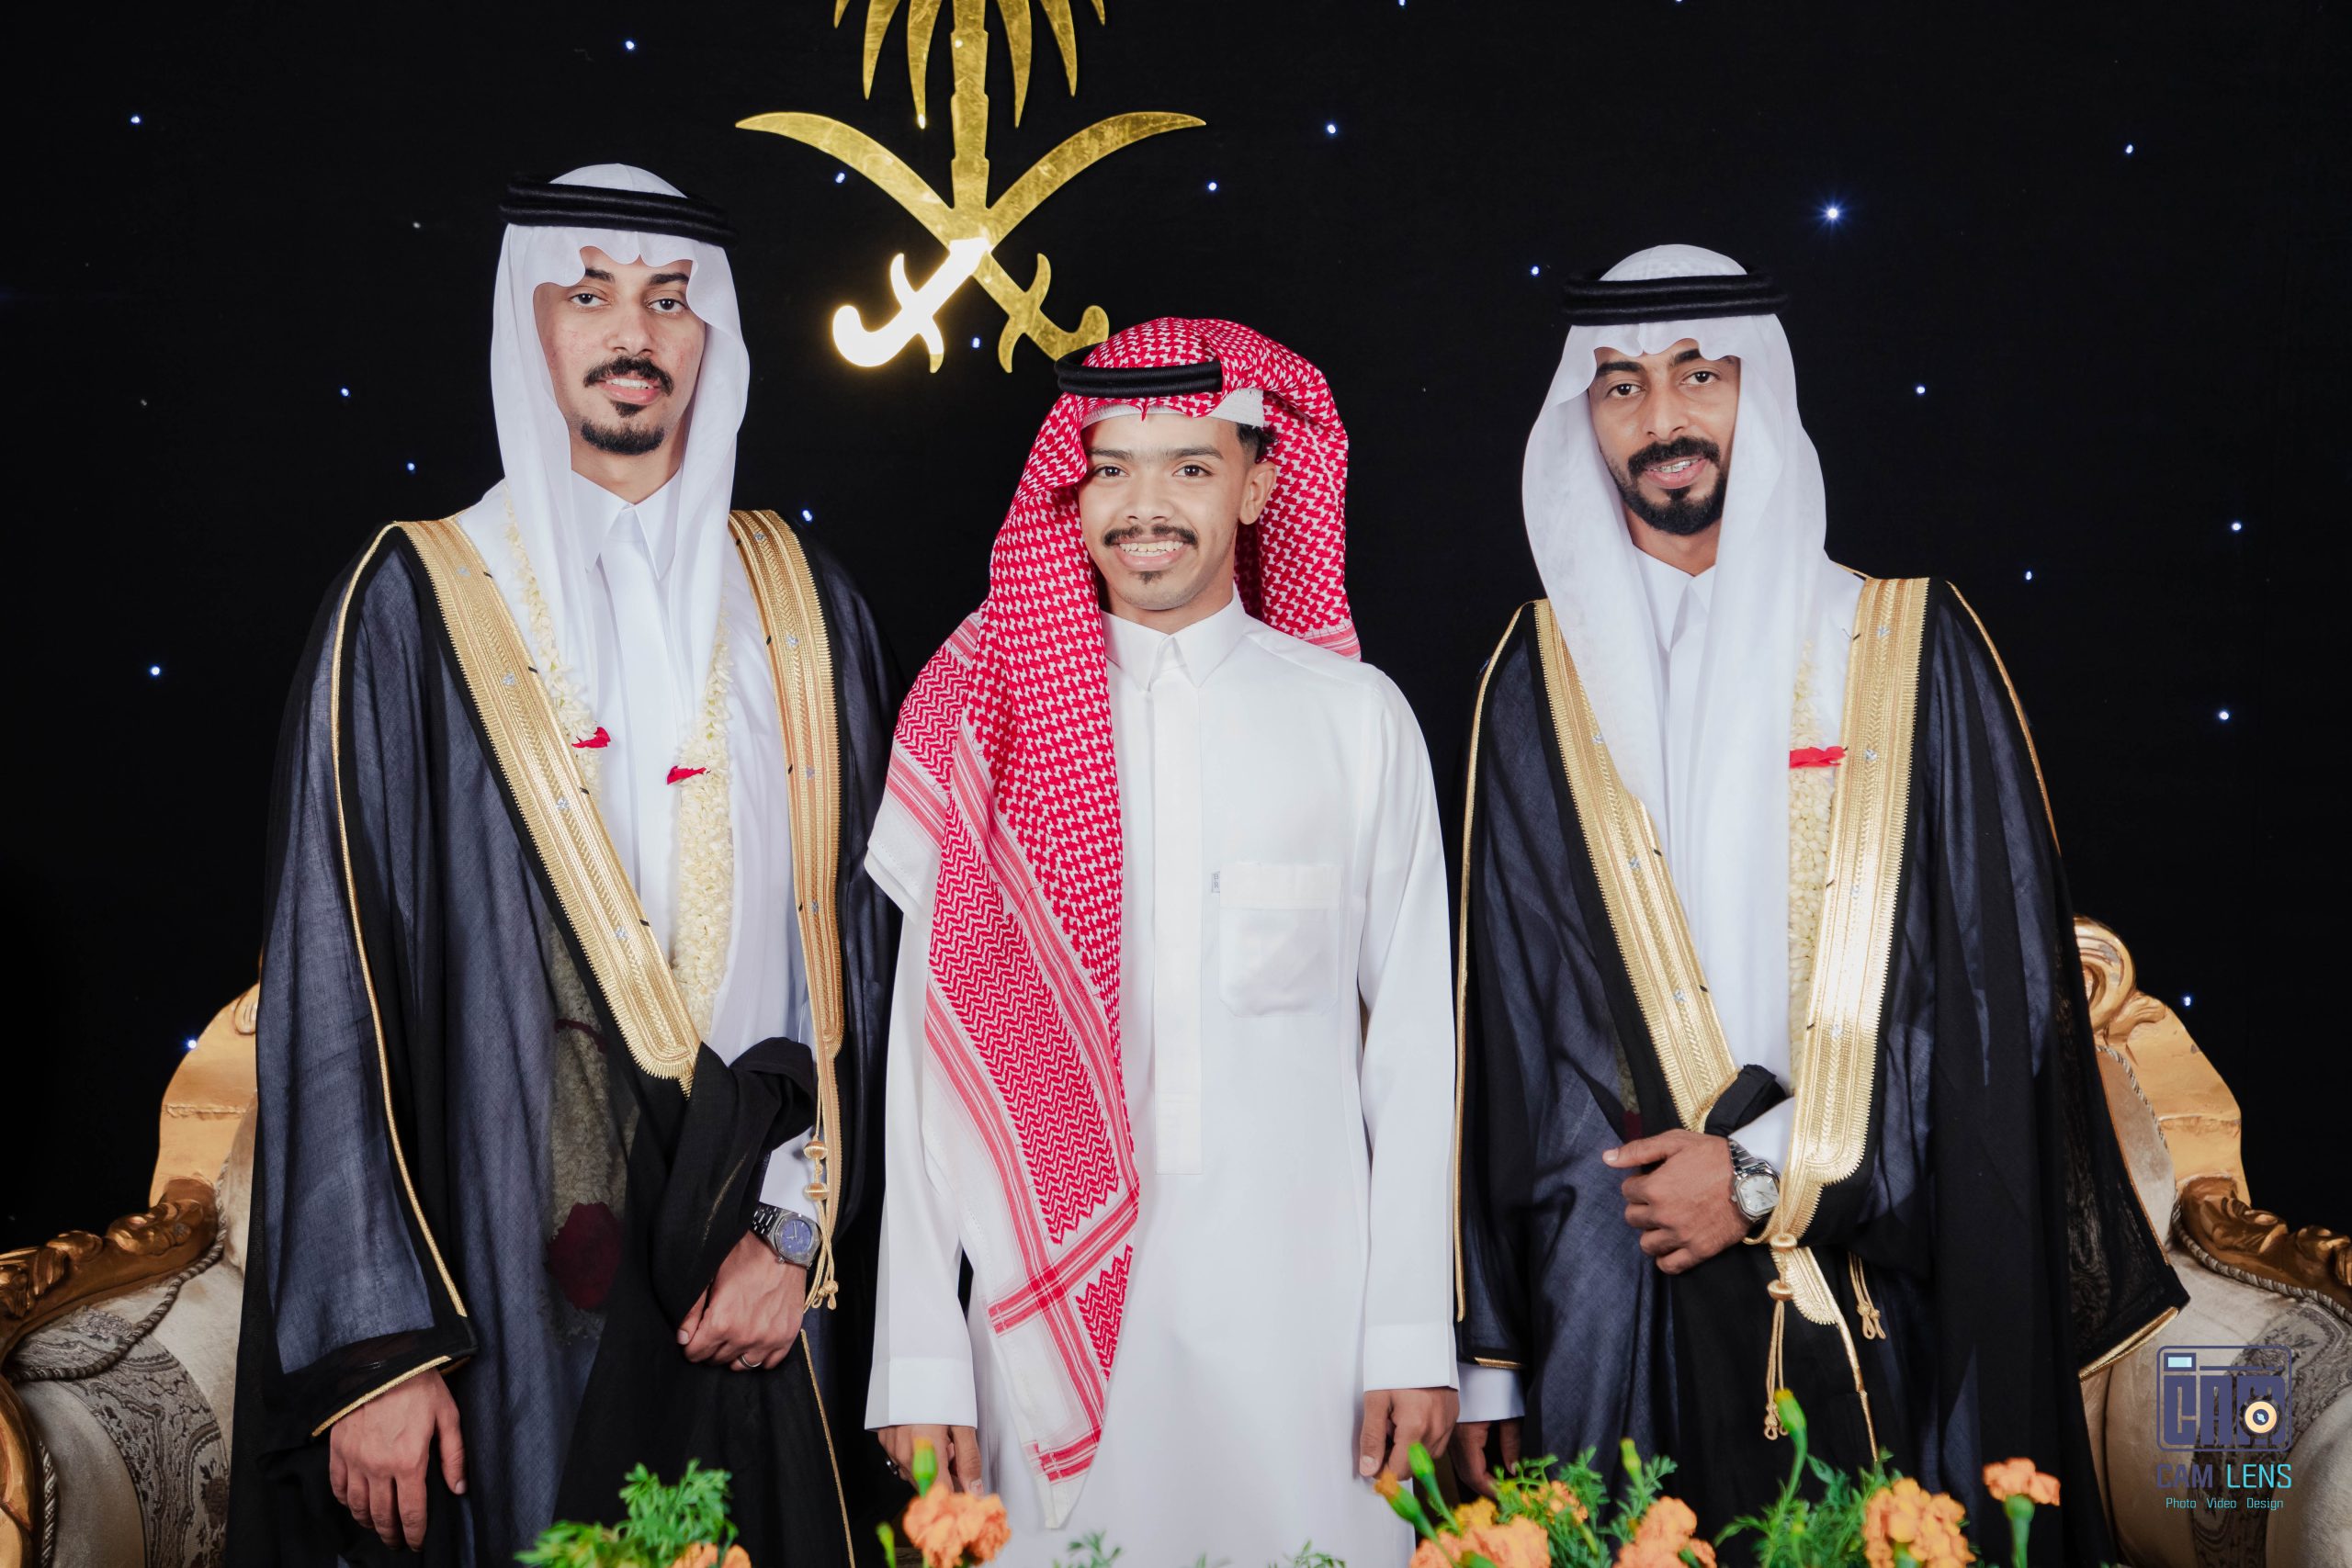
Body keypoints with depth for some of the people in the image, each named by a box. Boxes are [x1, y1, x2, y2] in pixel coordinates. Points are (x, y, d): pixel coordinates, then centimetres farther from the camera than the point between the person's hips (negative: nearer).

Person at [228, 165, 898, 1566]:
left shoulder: (802, 605, 6)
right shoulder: (416, 607, -3)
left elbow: (859, 939, 6)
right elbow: (334, 982, -6)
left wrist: (798, 1224, -4)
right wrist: (373, 1346, -11)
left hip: (746, 1289, 3)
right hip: (505, 1282, -2)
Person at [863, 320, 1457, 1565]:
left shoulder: (1356, 718, 3)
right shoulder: (997, 721, 3)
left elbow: (1411, 1032, 4)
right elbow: (931, 1049, 3)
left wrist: (1414, 1335, 0)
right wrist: (919, 1361, -1)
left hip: (1299, 1318, 0)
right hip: (1053, 1310, 0)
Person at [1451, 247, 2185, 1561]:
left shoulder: (1910, 647, 2)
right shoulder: (1546, 672, 6)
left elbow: (2000, 974, -2)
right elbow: (1504, 1005, 5)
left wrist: (1776, 1169, -10)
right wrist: (1486, 1352, 4)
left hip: (1878, 1296, -1)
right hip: (1613, 1299, 1)